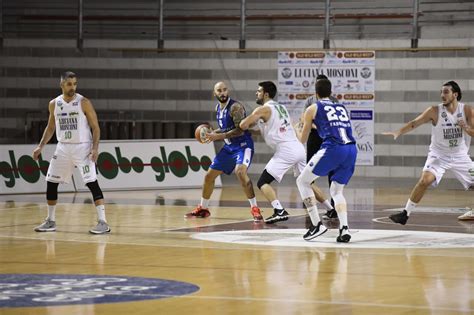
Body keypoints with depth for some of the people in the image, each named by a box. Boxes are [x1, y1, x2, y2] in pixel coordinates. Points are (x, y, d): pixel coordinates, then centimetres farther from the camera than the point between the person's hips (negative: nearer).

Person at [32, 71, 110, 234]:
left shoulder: (84, 103, -9)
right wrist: (40, 146, 7)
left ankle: (102, 222, -15)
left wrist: (95, 148, -20)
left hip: (82, 147, -5)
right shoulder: (54, 104, 3)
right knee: (51, 182, 6)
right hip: (63, 148, 5)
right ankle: (51, 221, 21)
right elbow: (50, 127, 16)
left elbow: (95, 127, -8)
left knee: (92, 182, -14)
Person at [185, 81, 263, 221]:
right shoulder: (218, 108, 7)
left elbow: (240, 130, -27)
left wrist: (219, 136, -26)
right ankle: (202, 209, 28)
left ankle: (255, 209, -26)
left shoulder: (235, 107, -19)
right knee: (209, 176, 10)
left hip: (243, 145, -9)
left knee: (240, 172, -33)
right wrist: (212, 133, 4)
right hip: (229, 147, 9)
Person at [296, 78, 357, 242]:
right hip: (351, 150, 5)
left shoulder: (312, 109, 14)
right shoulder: (342, 108, 26)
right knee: (336, 190, 23)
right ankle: (344, 229, 1)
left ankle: (317, 225, 3)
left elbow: (303, 139, 21)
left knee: (302, 181, 13)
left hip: (332, 149, -5)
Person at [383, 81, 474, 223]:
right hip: (439, 155, -2)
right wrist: (398, 132, -31)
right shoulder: (435, 111, -12)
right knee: (425, 180, -23)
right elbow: (415, 123, -16)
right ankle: (406, 213, -16)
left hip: (460, 156, 2)